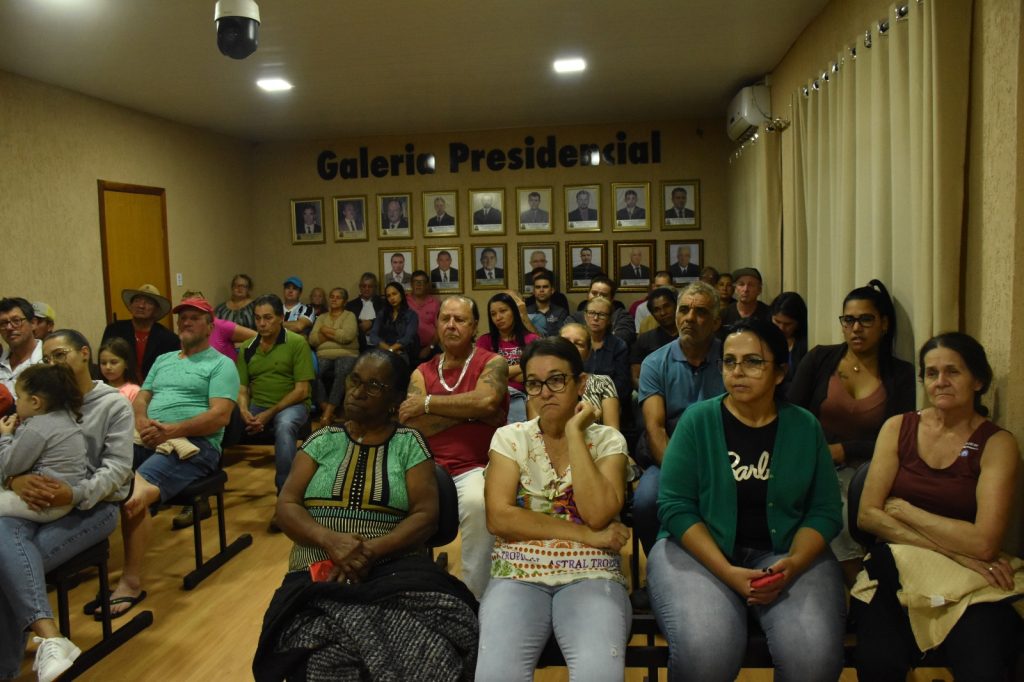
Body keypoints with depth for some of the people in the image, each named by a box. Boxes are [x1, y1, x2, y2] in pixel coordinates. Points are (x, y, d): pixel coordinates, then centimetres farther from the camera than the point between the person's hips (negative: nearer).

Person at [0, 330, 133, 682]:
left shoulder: (114, 404, 2)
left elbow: (117, 468, -7)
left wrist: (75, 493, -26)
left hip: (94, 505, -3)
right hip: (36, 503, 3)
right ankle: (50, 639, -45)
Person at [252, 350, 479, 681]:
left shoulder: (409, 443, 8)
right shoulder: (323, 440, 14)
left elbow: (426, 515, -1)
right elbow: (286, 506, 6)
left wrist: (371, 551, -18)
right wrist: (330, 539, -15)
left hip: (394, 569, 0)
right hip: (319, 573, 1)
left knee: (427, 651, -34)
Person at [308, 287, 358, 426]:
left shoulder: (349, 316, 12)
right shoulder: (321, 318, 23)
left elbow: (347, 336, -8)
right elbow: (312, 340, 7)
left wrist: (325, 330, 2)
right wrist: (335, 334, -1)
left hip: (346, 354, -3)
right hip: (324, 356, 3)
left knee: (342, 373, -37)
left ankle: (328, 413, -39)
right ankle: (325, 409, -28)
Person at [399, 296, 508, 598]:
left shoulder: (492, 362, 4)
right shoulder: (422, 373, 14)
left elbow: (486, 400, -19)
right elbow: (413, 426, -1)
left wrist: (428, 403, -8)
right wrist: (469, 411, -8)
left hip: (475, 468, -3)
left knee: (478, 502, -35)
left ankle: (475, 597, -15)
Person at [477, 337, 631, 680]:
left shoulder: (607, 440, 5)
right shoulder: (510, 437, 6)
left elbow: (597, 514, -12)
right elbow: (499, 517, -8)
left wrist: (575, 434, -10)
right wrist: (585, 533, -10)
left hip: (590, 576, 0)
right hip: (518, 574, 0)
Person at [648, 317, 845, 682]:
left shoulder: (805, 427, 5)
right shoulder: (697, 420, -3)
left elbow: (825, 510, 3)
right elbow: (675, 505, -8)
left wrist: (792, 564, -15)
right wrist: (727, 572, -18)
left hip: (786, 552, 2)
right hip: (700, 551, -2)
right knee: (705, 652, -28)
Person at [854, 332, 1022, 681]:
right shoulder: (898, 427, 7)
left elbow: (983, 544, -12)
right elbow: (867, 515, -2)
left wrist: (902, 509, -5)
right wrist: (953, 551, -11)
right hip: (896, 566, 1)